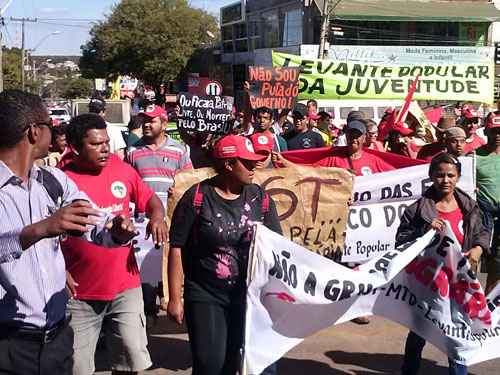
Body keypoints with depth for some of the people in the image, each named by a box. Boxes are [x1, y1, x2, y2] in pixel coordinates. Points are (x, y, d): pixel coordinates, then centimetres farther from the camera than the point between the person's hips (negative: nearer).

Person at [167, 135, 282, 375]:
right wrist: (175, 298, -9)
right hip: (206, 297, -3)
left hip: (251, 297, 4)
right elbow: (177, 247, -8)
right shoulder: (197, 197, -10)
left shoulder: (260, 197, 1)